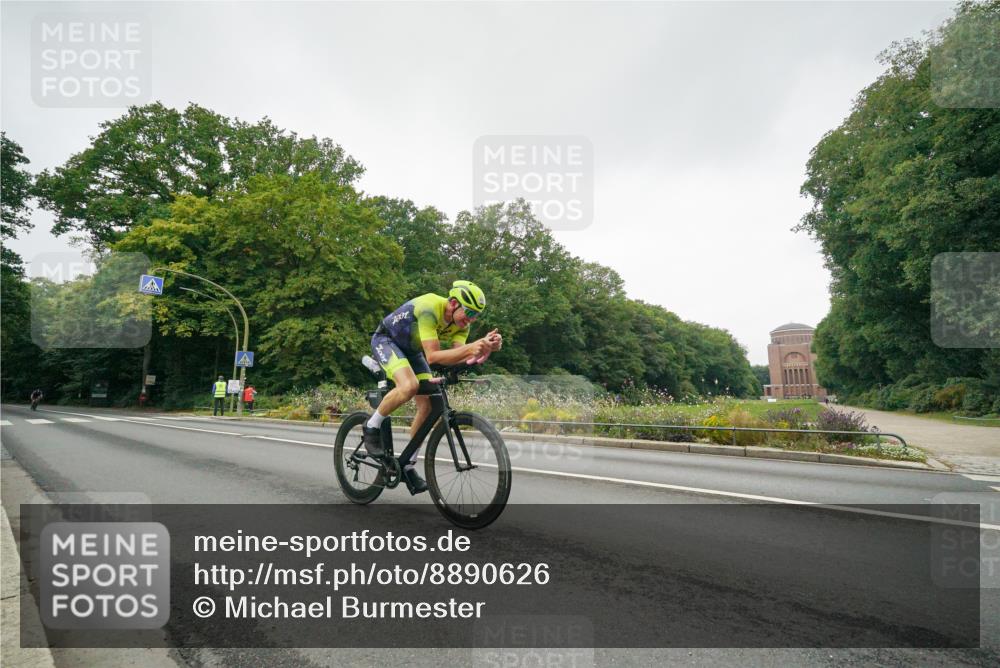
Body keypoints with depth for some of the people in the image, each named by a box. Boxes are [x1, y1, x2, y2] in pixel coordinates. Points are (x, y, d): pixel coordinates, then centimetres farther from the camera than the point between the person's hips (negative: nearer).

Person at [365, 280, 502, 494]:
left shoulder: (462, 323, -12)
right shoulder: (430, 308, -34)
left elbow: (457, 357, -23)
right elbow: (432, 356, -39)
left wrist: (484, 347, -38)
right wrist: (469, 348, -49)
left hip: (411, 349, 7)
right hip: (386, 340, -7)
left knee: (428, 405, -6)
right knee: (409, 386, -34)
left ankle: (408, 465, 8)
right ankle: (372, 427, -8)